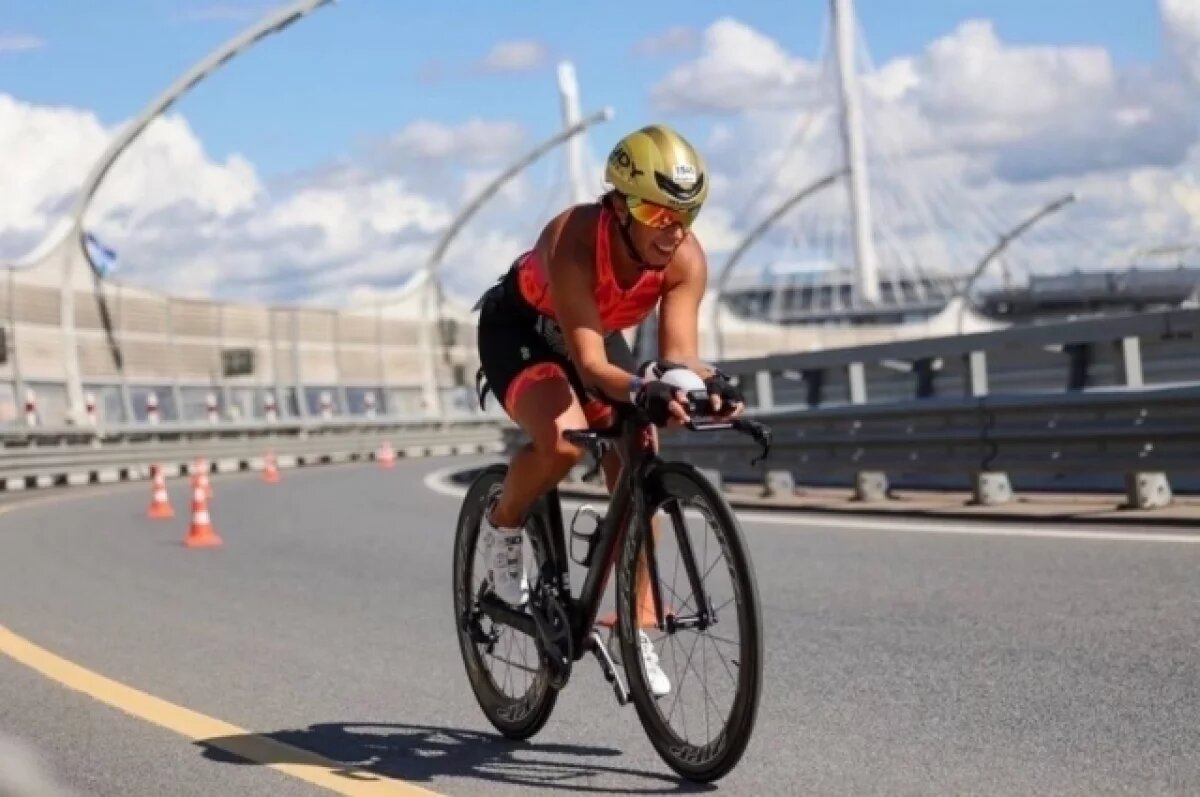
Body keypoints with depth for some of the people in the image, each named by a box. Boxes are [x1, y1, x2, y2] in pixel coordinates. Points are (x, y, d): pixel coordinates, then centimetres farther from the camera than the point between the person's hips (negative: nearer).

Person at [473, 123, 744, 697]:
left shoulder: (686, 261, -26)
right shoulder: (572, 241, -40)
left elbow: (678, 352, -30)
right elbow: (590, 364, -44)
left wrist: (707, 383, -53)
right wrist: (643, 393, -63)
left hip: (600, 333, 5)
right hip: (519, 331, -5)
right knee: (564, 439, -33)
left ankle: (638, 626, -1)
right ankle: (502, 528, -1)